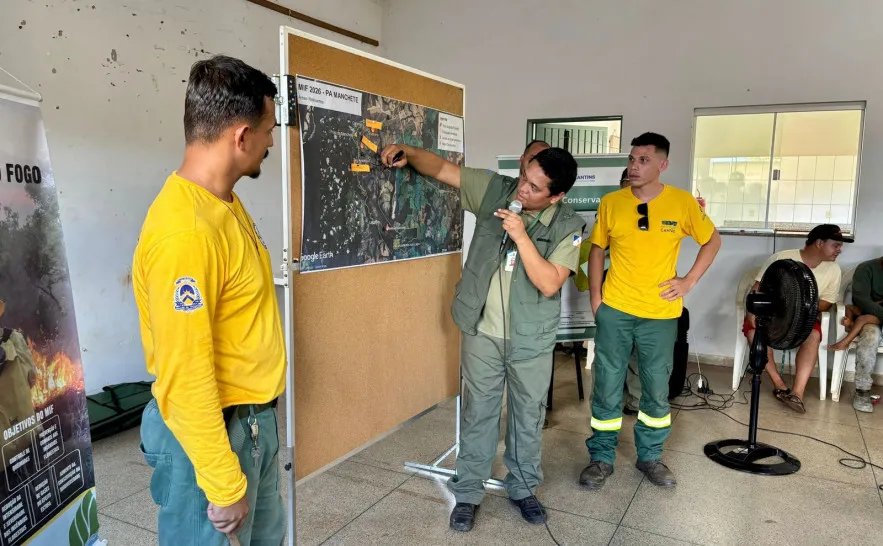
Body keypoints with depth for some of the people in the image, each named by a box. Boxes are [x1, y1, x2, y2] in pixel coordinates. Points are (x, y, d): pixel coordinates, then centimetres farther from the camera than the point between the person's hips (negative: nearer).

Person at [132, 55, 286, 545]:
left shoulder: (226, 203, 4)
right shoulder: (183, 232, -27)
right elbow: (184, 380, -25)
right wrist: (224, 486, -18)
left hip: (257, 418, 9)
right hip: (215, 430, -9)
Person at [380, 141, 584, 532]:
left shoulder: (568, 227, -12)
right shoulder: (494, 190, -7)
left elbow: (549, 284, -20)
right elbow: (441, 169, -4)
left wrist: (521, 237, -27)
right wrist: (409, 152, -22)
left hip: (531, 340, 0)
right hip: (483, 333, 1)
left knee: (528, 415, 16)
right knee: (478, 414, 12)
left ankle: (523, 489, 37)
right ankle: (467, 493, 27)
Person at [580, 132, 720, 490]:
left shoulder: (682, 202, -4)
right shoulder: (611, 203, -2)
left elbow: (712, 241, 9)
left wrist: (690, 280, -1)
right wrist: (595, 296, 2)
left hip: (660, 313, 0)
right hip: (614, 310, 0)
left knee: (657, 390, 12)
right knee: (607, 387, 6)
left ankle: (650, 456, 32)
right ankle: (601, 458, 22)